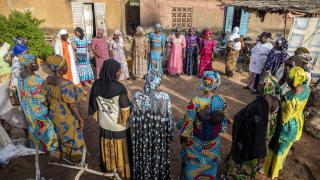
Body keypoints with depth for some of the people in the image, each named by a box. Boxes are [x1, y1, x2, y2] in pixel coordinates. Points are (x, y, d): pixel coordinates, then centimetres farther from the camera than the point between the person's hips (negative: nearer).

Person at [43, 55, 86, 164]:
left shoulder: (48, 80, -10)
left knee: (63, 134, 30)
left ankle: (66, 154, 53)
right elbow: (72, 106, -27)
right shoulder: (66, 85, -33)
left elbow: (48, 98, 3)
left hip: (55, 113, 8)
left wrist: (54, 109, 19)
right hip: (67, 116, -8)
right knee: (72, 136, 17)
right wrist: (81, 119, -15)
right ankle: (73, 159, 40)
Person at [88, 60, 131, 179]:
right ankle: (123, 172, 36)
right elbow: (125, 110, -21)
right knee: (120, 148, 17)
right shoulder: (120, 88, -29)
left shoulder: (96, 85, -13)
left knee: (107, 147, 26)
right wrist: (125, 121, -1)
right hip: (119, 125, -5)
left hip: (104, 124, 5)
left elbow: (94, 104, 0)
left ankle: (108, 168, 49)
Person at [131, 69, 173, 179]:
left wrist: (136, 132, 9)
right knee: (159, 157, 23)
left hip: (143, 134, 1)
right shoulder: (164, 97, -22)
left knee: (144, 156, 24)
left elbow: (134, 118, -8)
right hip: (160, 135, -1)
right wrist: (170, 133, 4)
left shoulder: (138, 96, -19)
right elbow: (169, 118, -12)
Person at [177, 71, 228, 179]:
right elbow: (223, 119, 0)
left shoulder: (195, 101, -29)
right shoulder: (221, 100, -17)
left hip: (196, 140, -2)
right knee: (210, 162, 27)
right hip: (213, 140, 3)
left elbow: (188, 121, -18)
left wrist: (183, 135, -2)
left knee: (193, 162, 23)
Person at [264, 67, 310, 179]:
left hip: (288, 126, -8)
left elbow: (284, 118, -25)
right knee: (285, 147, 29)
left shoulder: (291, 99, -38)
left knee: (277, 148, 15)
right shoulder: (306, 89, -13)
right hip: (298, 122, 8)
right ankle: (279, 165, 54)